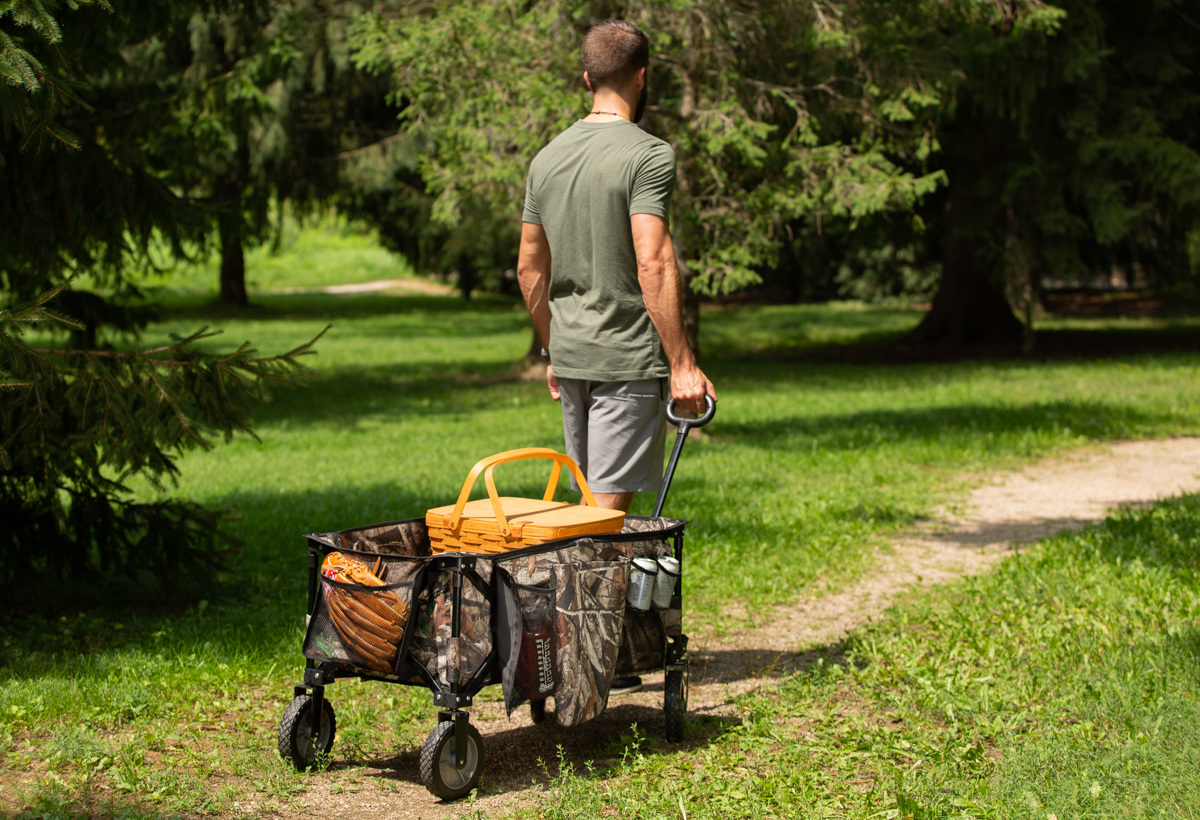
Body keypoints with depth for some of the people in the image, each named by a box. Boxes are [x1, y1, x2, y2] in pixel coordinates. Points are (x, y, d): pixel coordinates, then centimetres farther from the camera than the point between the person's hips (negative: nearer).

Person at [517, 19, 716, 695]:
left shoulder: (548, 157, 11)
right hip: (628, 359, -7)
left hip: (572, 356, 7)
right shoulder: (648, 155, -12)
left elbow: (531, 268, 15)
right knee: (609, 509, -5)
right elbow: (653, 265, -20)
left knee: (594, 500, 17)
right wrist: (682, 363, -17)